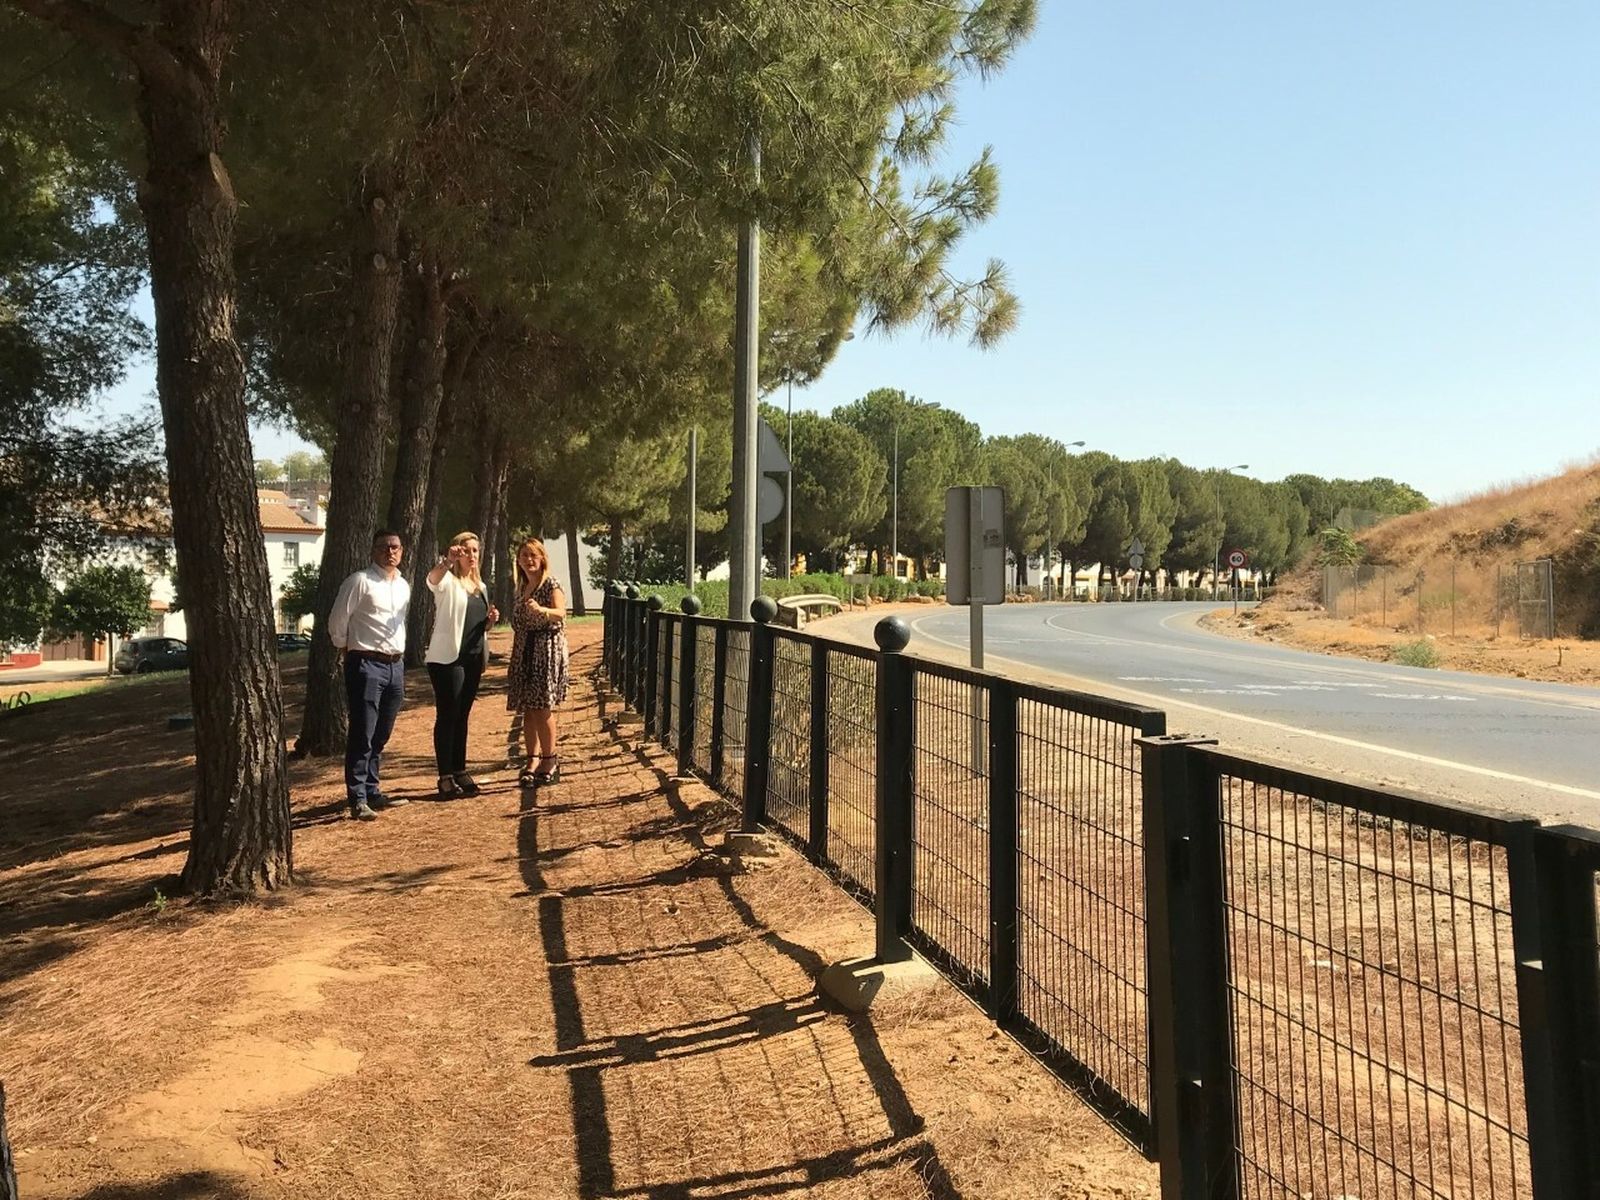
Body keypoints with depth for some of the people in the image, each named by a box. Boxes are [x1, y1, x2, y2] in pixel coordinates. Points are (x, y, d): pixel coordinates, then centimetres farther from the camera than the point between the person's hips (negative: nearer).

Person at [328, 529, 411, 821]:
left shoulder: (404, 586, 14)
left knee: (381, 736, 12)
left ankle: (372, 792, 22)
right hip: (366, 665, -7)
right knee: (362, 735, -6)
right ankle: (358, 799, -2)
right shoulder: (360, 581, -8)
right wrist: (349, 652, 3)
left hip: (396, 665, 7)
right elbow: (337, 622, -6)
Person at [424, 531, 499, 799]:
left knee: (462, 717, 12)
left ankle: (459, 771, 18)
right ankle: (445, 777, -1)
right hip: (447, 658, -7)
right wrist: (447, 561, -48)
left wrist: (490, 620, 1)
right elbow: (432, 578, -28)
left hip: (473, 659, 7)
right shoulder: (448, 581, -4)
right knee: (447, 716, -4)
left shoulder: (480, 587, 17)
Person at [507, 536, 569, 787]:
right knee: (527, 709, 6)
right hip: (524, 653, 7)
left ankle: (549, 761, 2)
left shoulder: (551, 584, -6)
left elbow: (561, 613, -24)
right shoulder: (522, 588, 15)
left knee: (543, 708, -7)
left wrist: (542, 610, -45)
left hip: (547, 651, -7)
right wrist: (514, 658, 17)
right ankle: (533, 761, 12)